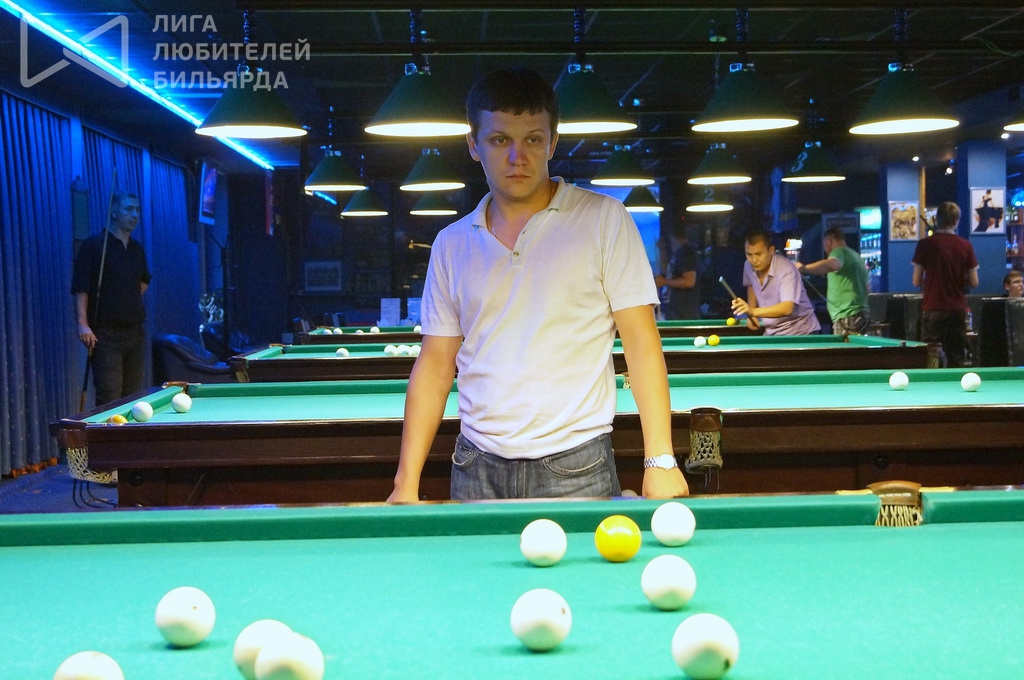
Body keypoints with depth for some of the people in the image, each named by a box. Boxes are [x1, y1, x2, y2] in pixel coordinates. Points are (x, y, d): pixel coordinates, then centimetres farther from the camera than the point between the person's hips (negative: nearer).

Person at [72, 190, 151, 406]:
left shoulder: (137, 249, 14)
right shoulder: (94, 245, -6)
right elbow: (80, 287, -11)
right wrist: (82, 323, -21)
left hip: (135, 331, 7)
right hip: (106, 334, -6)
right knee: (109, 397, -12)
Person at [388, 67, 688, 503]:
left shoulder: (604, 219, -1)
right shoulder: (451, 245, 8)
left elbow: (642, 344, -4)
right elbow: (435, 366, 9)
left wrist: (660, 459, -13)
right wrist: (406, 482, 2)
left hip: (575, 468, -3)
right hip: (477, 467, 3)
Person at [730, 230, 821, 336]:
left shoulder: (787, 270, -24)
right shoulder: (748, 266, -3)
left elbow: (787, 308, -36)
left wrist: (754, 311, -47)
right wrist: (750, 314, 5)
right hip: (771, 332, 6)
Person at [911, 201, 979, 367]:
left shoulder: (926, 244, -5)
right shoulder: (966, 246, 2)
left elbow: (916, 281, -4)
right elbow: (974, 282, 3)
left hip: (933, 309, -3)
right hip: (958, 309, 3)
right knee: (956, 359, 7)